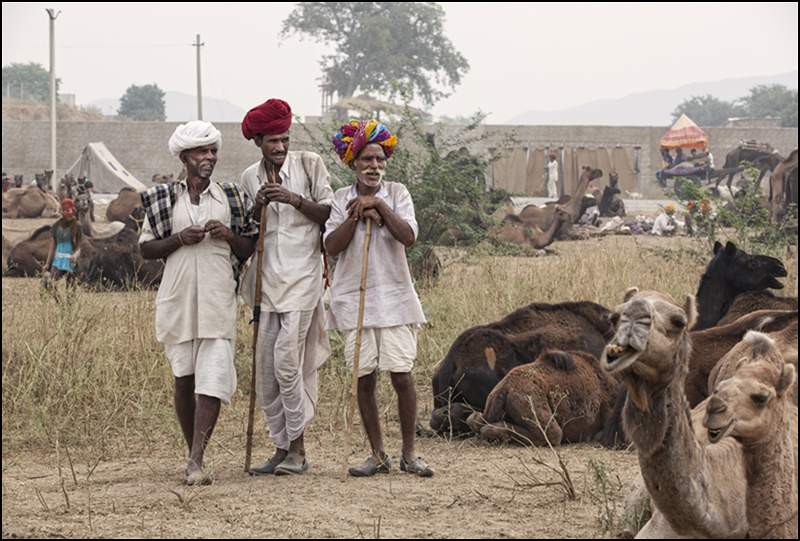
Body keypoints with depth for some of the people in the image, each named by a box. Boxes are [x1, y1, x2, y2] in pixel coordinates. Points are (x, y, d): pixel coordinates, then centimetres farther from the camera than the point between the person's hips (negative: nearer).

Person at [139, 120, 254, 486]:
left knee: (212, 378, -13)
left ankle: (196, 462, -17)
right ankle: (192, 453, 19)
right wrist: (179, 239, -9)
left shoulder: (229, 197, 10)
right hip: (178, 298, 0)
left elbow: (247, 251, 14)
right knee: (184, 378, 6)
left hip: (217, 300, 0)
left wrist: (229, 236, -7)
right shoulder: (163, 199, 7)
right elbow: (146, 248, 7)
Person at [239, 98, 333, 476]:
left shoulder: (309, 164, 1)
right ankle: (281, 448, 12)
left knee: (287, 361, -14)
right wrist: (257, 206, -4)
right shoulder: (249, 178, 12)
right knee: (265, 370, 3)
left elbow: (329, 214, 0)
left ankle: (298, 448, -4)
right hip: (266, 280, 5)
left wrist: (296, 200, -15)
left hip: (301, 275, -5)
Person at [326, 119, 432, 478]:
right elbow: (331, 246, -5)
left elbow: (409, 237, -11)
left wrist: (379, 206, -15)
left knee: (402, 376, -6)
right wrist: (356, 215, -14)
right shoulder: (341, 199, 6)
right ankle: (377, 455, 13)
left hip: (394, 297, -1)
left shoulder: (396, 193, 4)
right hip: (354, 299, 1)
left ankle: (409, 454, 6)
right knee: (365, 378, 3)